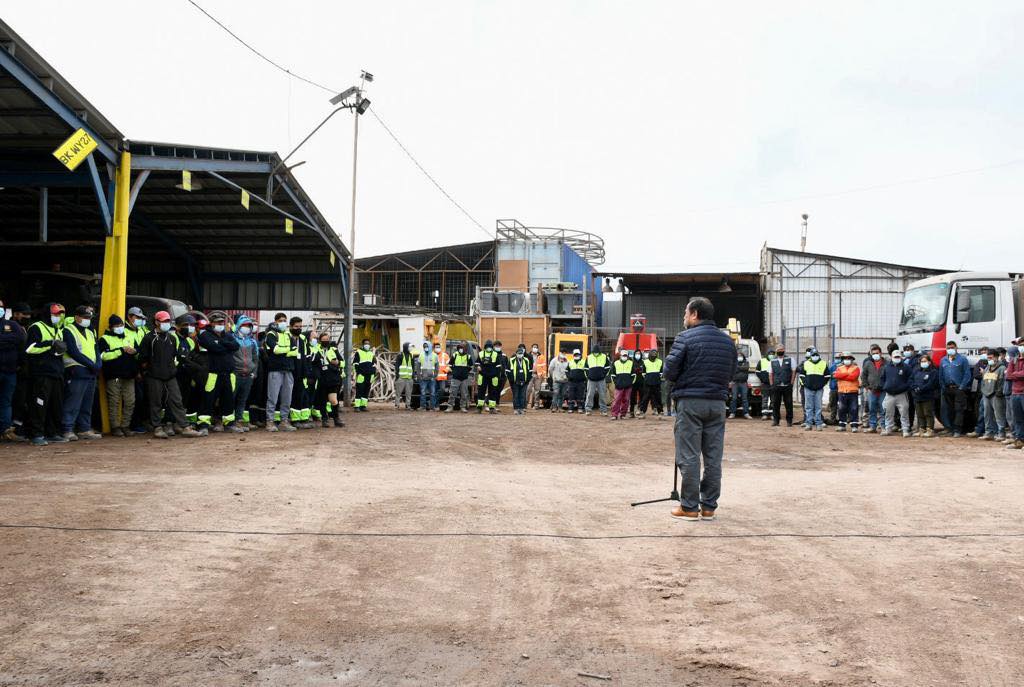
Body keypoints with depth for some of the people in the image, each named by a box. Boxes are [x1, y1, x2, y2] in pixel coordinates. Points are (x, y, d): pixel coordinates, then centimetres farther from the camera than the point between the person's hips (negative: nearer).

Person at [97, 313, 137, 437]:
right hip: (113, 376, -4)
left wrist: (135, 352, -3)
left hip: (129, 375, 4)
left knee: (130, 402, 3)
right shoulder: (104, 339, 3)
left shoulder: (130, 338, 19)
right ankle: (115, 427, 6)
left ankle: (125, 426, 13)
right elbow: (104, 355, -14)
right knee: (114, 402, -1)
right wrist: (122, 350, -12)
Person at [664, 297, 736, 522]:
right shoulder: (728, 341, 10)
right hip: (718, 402, 5)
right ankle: (709, 506, 14)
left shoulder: (685, 337, -7)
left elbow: (669, 371, -9)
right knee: (713, 457, 9)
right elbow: (731, 373, 14)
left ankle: (689, 507, 3)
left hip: (690, 402, -5)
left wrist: (678, 384, 11)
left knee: (688, 456, 0)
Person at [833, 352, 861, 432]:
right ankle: (842, 425, 14)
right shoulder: (839, 368, 13)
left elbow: (853, 377, -15)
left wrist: (842, 376, -7)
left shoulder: (856, 368, 3)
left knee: (853, 410, -1)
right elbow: (836, 375, -7)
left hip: (853, 392, -3)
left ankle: (854, 425, 3)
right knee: (842, 410, 6)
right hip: (842, 392, 3)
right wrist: (848, 373, -12)